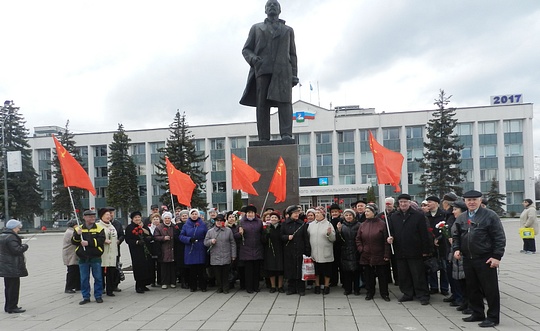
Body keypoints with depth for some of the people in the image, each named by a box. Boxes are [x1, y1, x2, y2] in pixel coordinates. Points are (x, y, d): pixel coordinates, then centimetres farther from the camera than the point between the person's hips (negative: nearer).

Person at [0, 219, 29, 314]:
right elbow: (16, 250, -25)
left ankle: (8, 306, 25)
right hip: (13, 267, -10)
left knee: (8, 287, 17)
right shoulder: (11, 237, -19)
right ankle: (12, 307, 2)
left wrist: (21, 246, 9)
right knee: (14, 287, -3)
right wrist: (24, 246, -9)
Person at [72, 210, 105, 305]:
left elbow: (101, 241, -11)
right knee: (84, 279, 7)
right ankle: (86, 297, 18)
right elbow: (73, 242, 1)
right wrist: (77, 235, -18)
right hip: (83, 258, 1)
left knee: (98, 278, 4)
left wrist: (88, 242, -20)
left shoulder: (99, 228, 1)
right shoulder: (78, 229, 7)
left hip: (95, 258, -1)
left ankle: (98, 296, 16)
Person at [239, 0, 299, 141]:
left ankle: (286, 135, -28)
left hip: (282, 71, 0)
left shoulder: (288, 30, 24)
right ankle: (263, 139, -13)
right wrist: (253, 59, -8)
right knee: (262, 104, -9)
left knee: (284, 100, -18)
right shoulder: (256, 28, 22)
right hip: (262, 70, 0)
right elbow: (246, 50, 15)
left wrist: (294, 75, 4)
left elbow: (292, 55, 18)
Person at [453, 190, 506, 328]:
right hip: (467, 259, 6)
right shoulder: (461, 218, 10)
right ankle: (477, 313, 28)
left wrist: (497, 256, -14)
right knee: (472, 288, 15)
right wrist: (456, 249, 2)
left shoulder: (490, 216, -7)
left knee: (490, 289, 1)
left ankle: (493, 317, 13)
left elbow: (499, 238, -9)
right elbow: (456, 236, 18)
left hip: (485, 259, -6)